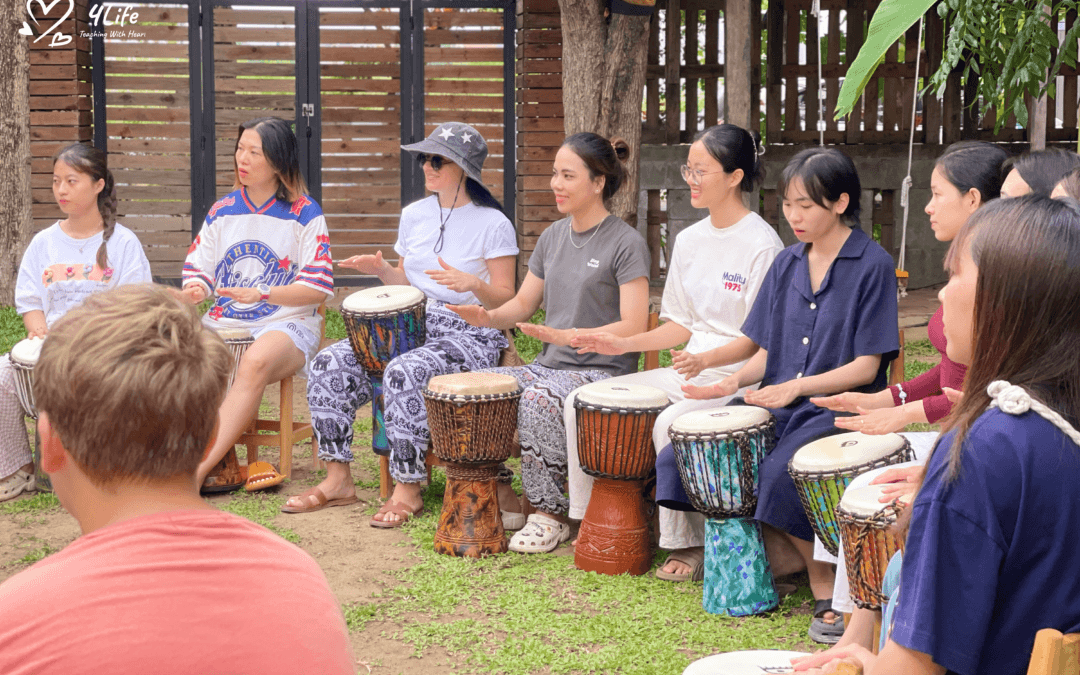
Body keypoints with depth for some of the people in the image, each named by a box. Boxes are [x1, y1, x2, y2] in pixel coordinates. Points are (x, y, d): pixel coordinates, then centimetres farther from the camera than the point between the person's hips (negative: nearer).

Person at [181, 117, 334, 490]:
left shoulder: (304, 214, 0)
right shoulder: (222, 211, 15)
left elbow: (317, 289, -5)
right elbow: (198, 268, 15)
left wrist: (260, 294, -19)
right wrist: (193, 291, -10)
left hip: (286, 323, -4)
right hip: (224, 322, 5)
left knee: (255, 362, -38)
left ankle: (199, 468, -40)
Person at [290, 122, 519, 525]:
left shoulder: (493, 225, -5)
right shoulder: (414, 215, 13)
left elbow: (505, 301, -7)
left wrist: (472, 283, -26)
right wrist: (381, 271, 1)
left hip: (471, 336, -6)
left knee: (404, 373, -36)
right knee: (330, 363, -15)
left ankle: (407, 490, -23)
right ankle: (338, 480, -9)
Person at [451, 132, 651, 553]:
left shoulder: (626, 244, -8)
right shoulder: (552, 237, 14)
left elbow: (633, 328, -15)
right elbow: (523, 303, 18)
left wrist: (566, 336, -27)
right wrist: (489, 317, -6)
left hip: (603, 372, -7)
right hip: (550, 365, 7)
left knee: (539, 400, -34)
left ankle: (550, 514, -17)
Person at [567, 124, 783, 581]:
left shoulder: (762, 244, -12)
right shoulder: (689, 240, 12)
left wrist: (706, 360, -30)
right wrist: (625, 344, 3)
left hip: (738, 378, -8)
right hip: (689, 371, 8)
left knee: (671, 423, -35)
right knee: (580, 402, -5)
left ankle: (688, 545, -19)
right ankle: (592, 516, 5)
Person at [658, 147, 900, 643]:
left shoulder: (872, 265, -6)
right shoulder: (787, 264, 13)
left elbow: (866, 365, -10)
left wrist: (796, 387, -21)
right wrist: (733, 382, -5)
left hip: (839, 407, -6)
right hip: (778, 404, 7)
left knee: (779, 473, -34)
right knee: (682, 454, -11)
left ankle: (826, 587, -13)